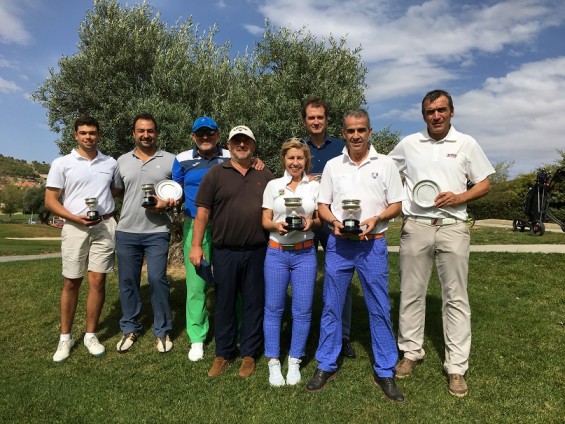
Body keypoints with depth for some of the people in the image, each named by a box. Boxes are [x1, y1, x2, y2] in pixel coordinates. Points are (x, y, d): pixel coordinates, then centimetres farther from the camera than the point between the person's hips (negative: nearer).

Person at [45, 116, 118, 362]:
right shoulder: (62, 163, 1)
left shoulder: (110, 163, 8)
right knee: (71, 283, 6)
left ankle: (90, 335, 16)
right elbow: (50, 200, -1)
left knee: (97, 281, 3)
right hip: (75, 227, -1)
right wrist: (75, 218, -15)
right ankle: (65, 337, 20)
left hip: (105, 227, 2)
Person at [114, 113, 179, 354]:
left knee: (157, 280, -3)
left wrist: (166, 204, -12)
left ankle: (162, 331, 14)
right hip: (126, 232, 3)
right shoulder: (122, 161, 10)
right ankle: (130, 329, 26)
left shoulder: (170, 160, 2)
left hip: (157, 232, -3)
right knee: (127, 281, 10)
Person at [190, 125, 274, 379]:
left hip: (256, 252, 1)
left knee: (253, 304, 10)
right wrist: (196, 245, -5)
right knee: (224, 304, 11)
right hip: (224, 252, -1)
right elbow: (202, 212, 0)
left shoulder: (265, 176, 9)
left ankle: (249, 354, 26)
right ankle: (223, 354, 28)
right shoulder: (216, 174, 2)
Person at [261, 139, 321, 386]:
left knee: (302, 310, 4)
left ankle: (294, 362, 21)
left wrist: (311, 222, -12)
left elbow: (321, 220, 9)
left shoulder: (314, 186, 7)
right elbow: (265, 221, 5)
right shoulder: (273, 185, 6)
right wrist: (277, 225, -16)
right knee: (273, 308, 4)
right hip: (276, 252, 0)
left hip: (304, 253, 0)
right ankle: (273, 362, 20)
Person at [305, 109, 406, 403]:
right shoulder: (333, 165, 6)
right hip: (338, 243, 2)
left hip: (373, 245, -1)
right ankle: (326, 366, 24)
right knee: (331, 306, 8)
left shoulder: (385, 164, 2)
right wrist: (335, 221, -12)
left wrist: (376, 218, -16)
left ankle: (384, 371, 21)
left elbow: (396, 205, 3)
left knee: (379, 309, 5)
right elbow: (322, 205, 8)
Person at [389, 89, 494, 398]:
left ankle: (456, 367, 15)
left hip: (453, 228, -1)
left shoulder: (466, 144, 4)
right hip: (416, 227, 1)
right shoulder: (408, 144, 6)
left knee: (456, 297, 4)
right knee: (411, 293, 9)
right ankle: (411, 352, 26)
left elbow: (484, 185, 7)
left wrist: (458, 198, -12)